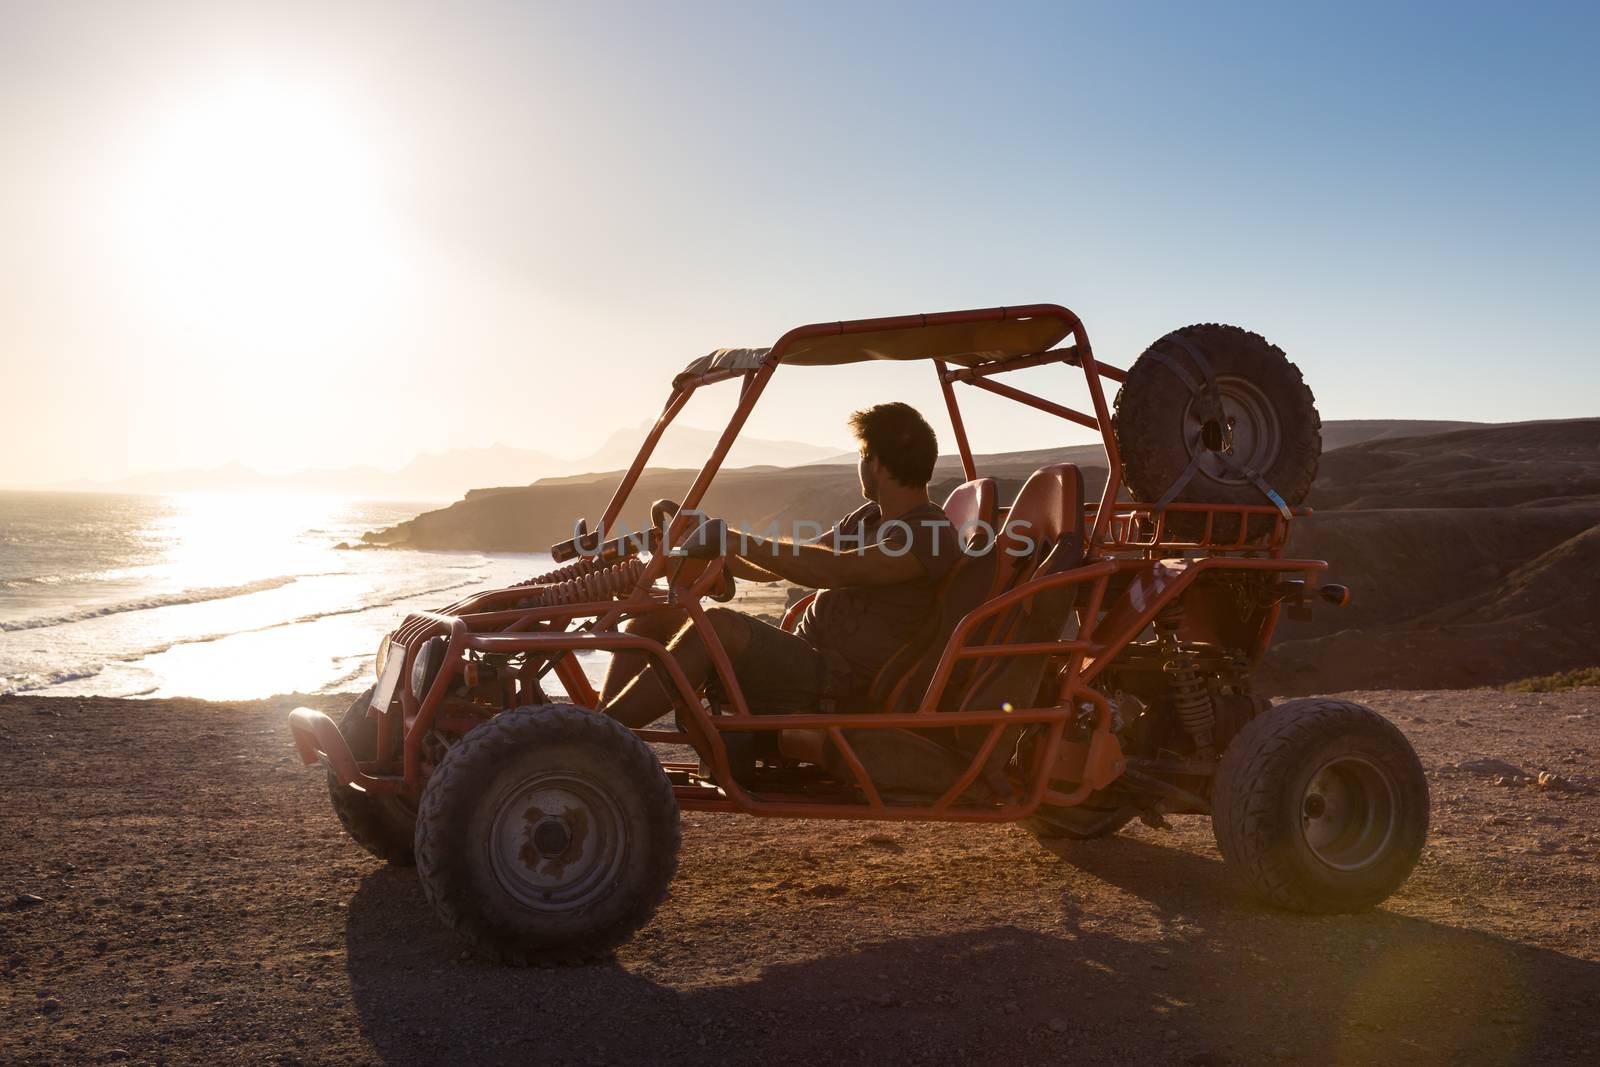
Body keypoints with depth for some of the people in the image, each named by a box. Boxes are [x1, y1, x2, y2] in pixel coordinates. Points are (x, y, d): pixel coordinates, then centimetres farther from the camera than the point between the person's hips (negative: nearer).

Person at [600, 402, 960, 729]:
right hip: (797, 662, 10)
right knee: (654, 612, -1)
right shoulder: (869, 516, 21)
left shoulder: (931, 537, -12)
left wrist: (738, 541, -24)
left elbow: (833, 571, -26)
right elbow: (792, 561, 26)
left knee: (719, 626, -33)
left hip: (837, 693, -9)